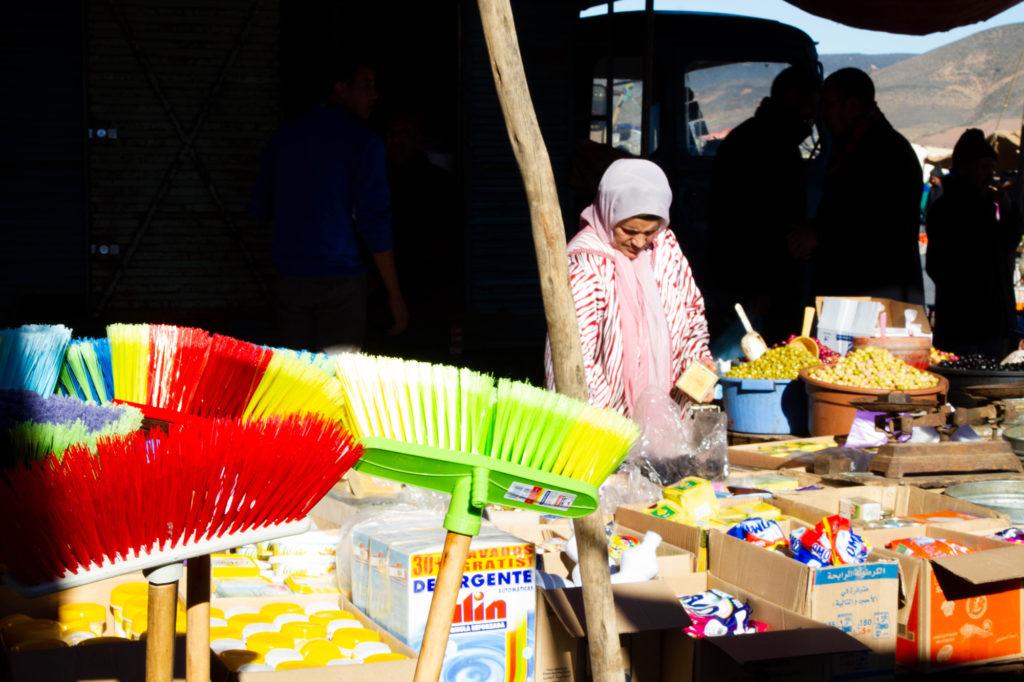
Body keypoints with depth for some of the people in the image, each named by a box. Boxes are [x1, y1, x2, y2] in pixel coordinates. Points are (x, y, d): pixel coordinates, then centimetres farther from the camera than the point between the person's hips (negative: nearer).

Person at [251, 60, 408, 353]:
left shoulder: (285, 136, 11)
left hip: (290, 279, 5)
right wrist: (395, 295, -7)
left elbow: (261, 208, 17)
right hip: (341, 278, -5)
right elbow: (375, 220, -11)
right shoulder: (363, 141, -6)